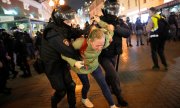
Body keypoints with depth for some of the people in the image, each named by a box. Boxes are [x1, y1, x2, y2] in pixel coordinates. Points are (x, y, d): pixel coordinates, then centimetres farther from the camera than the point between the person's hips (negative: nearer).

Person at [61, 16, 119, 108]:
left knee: (104, 84, 5)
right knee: (86, 85, 16)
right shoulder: (80, 43, -41)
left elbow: (110, 29, -10)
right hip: (81, 67, -2)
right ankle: (84, 99, 52)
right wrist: (74, 62, -43)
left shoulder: (104, 43, -31)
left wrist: (99, 22, -19)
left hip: (94, 65, 3)